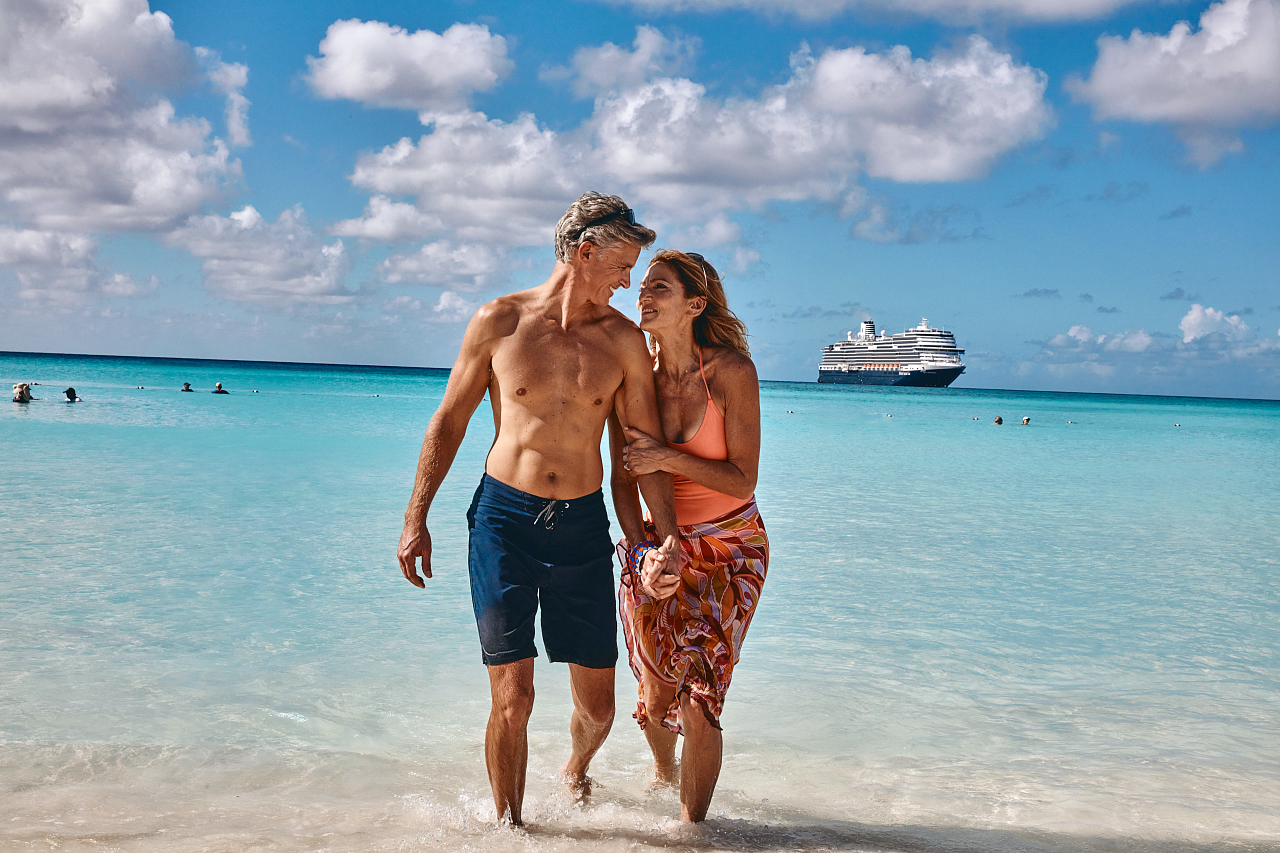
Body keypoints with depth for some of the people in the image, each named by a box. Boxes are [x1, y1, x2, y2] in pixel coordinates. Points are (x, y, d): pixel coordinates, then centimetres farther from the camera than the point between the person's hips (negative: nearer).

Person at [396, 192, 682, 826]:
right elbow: (449, 420, 6)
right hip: (503, 519, -2)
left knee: (597, 707, 8)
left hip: (583, 527, 2)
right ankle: (508, 824, 16)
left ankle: (576, 768, 43)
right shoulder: (498, 321, -2)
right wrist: (416, 519, 4)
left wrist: (666, 537, -9)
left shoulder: (624, 341, 2)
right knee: (512, 697, -6)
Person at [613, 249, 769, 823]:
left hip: (728, 549, -3)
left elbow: (742, 480, -13)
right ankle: (663, 773, 41)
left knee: (699, 701, -11)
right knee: (656, 696, 8)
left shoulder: (731, 370, -13)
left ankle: (692, 824, 5)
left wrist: (668, 457, -22)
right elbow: (624, 476, 2)